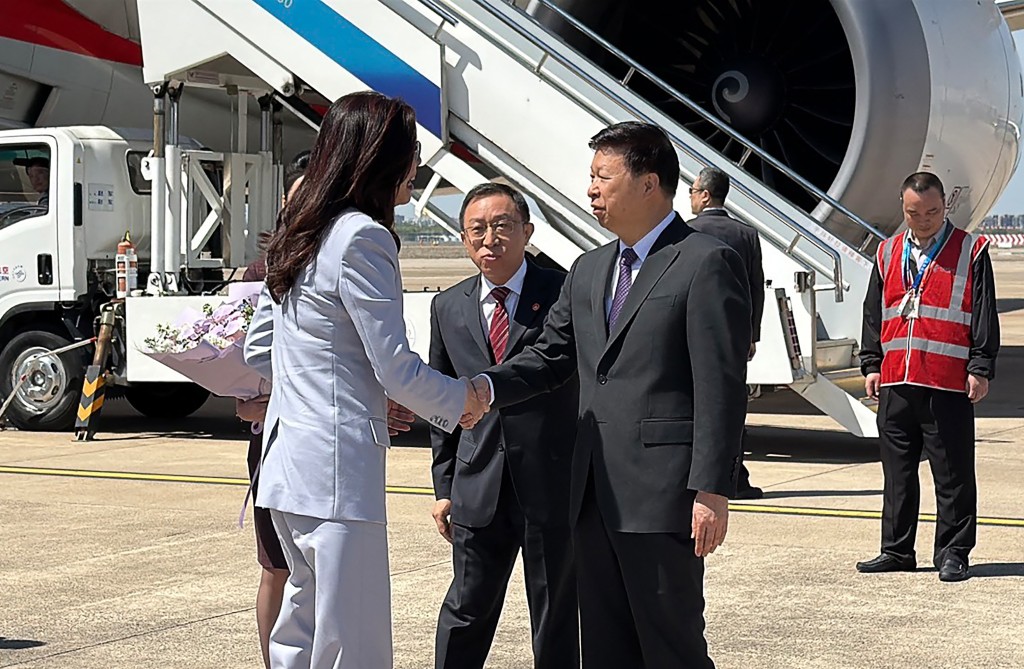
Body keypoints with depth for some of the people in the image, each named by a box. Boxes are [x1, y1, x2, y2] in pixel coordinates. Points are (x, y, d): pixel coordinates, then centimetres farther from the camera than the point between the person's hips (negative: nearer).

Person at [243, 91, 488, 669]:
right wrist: (461, 398, 4)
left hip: (287, 465, 10)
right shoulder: (362, 238, -14)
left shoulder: (296, 233, 15)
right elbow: (398, 369, -15)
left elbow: (258, 349, 22)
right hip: (337, 470, -10)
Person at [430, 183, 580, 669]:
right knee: (466, 610, 7)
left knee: (556, 617, 7)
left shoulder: (566, 292, -4)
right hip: (478, 489, 3)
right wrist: (444, 486, 11)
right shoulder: (448, 307, 10)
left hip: (554, 486, -3)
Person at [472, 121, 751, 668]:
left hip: (661, 498, -8)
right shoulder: (588, 270, 18)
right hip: (595, 497, 8)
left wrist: (712, 491, -18)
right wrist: (487, 388, -4)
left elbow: (721, 387, -12)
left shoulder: (706, 264, -7)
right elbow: (550, 355, 17)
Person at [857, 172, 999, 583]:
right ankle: (897, 550, 19)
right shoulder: (888, 254, 14)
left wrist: (980, 369, -6)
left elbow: (985, 317, -1)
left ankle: (952, 553, 8)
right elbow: (873, 314, 17)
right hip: (896, 382, 4)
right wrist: (871, 365, 11)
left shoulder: (971, 252, 1)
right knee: (898, 473, 11)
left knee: (953, 476, 0)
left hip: (949, 385, -4)